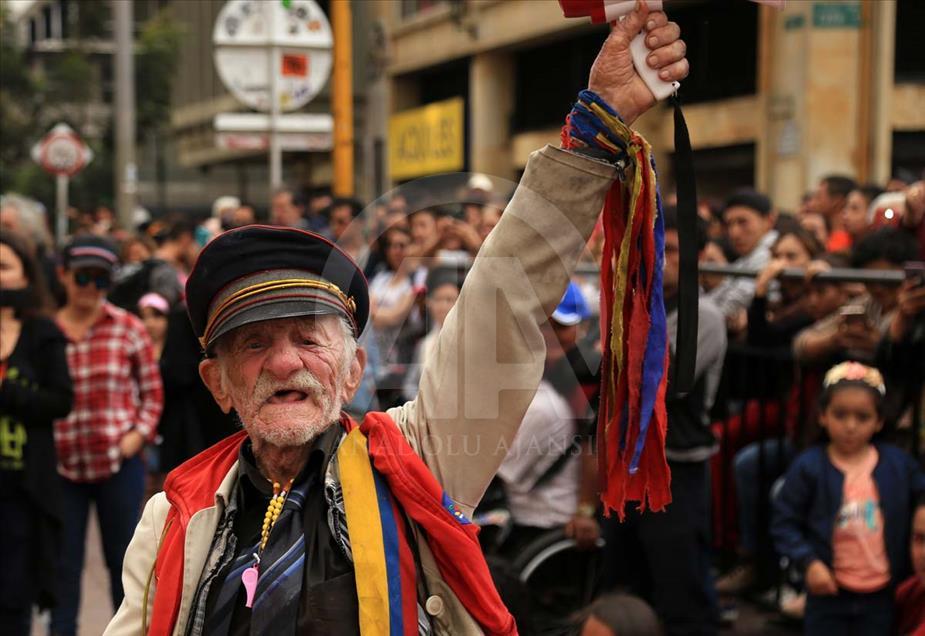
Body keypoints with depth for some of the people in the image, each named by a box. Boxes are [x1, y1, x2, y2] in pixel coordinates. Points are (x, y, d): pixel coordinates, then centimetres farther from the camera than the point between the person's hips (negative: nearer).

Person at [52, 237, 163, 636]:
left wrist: (139, 435, -7)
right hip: (61, 466, 0)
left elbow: (152, 391, 5)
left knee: (123, 559, 9)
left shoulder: (128, 328, -1)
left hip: (119, 463, 0)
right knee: (64, 563, 7)